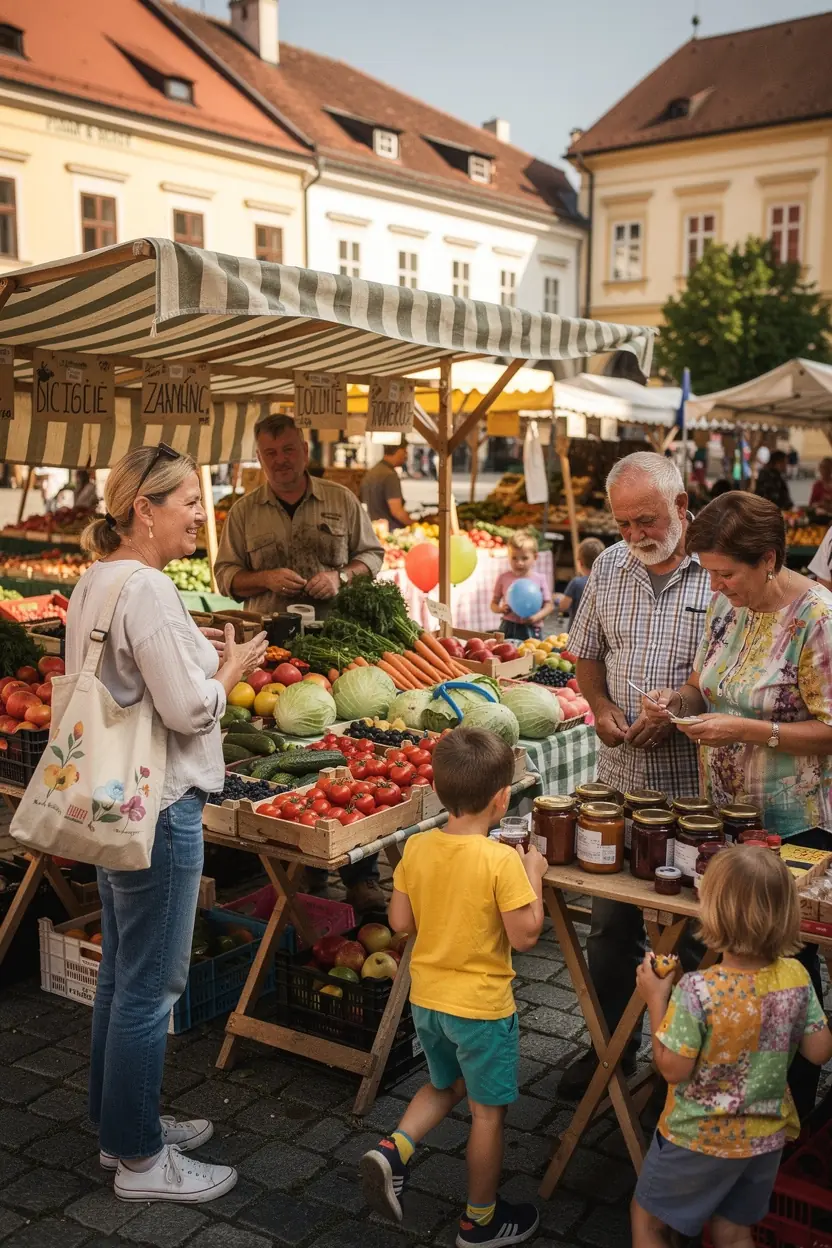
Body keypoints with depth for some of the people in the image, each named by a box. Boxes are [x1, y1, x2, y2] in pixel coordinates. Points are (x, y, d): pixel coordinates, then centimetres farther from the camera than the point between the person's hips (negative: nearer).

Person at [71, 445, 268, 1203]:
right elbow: (189, 708, -22)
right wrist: (234, 667, -4)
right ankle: (142, 1161, 16)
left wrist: (214, 663, 13)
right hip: (157, 807, -10)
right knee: (151, 987, 2)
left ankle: (122, 1125, 35)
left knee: (122, 974, 20)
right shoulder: (147, 588, -21)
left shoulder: (96, 582, 10)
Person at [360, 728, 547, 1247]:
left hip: (427, 997, 5)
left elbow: (400, 921, 0)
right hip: (481, 1005, -5)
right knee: (489, 1110, 14)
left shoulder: (417, 849, -7)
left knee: (445, 1086, 29)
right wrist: (534, 876, -7)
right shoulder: (502, 861, -23)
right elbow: (525, 935, -18)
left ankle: (394, 1151, 8)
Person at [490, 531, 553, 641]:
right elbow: (494, 603, 8)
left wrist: (537, 617, -15)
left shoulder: (540, 579, 0)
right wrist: (500, 609, -14)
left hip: (531, 629, -1)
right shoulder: (504, 578, 1)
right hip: (508, 628, 1)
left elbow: (549, 604, 2)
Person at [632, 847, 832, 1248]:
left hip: (700, 1140, -4)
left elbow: (673, 1069, -22)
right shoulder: (796, 977, -15)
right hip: (766, 1139, 5)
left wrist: (656, 1000, -13)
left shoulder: (698, 990, -31)